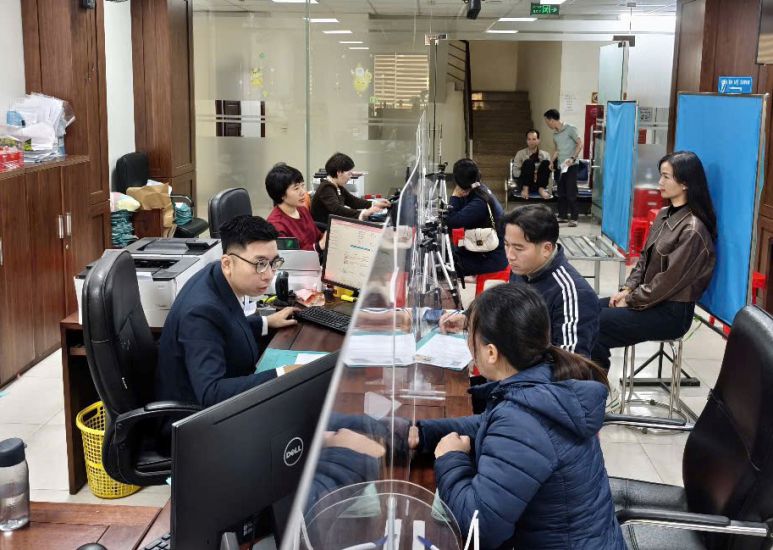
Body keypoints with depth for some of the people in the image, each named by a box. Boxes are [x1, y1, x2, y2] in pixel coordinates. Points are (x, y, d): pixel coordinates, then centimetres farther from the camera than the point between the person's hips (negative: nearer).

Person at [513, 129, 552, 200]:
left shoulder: (545, 154, 11)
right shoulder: (520, 153, 9)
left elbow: (548, 172, 3)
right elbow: (515, 172, 1)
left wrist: (538, 175, -17)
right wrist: (529, 174, -13)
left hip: (539, 182, 1)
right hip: (525, 182, -1)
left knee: (546, 162, -21)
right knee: (528, 162, -26)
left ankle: (541, 189, -28)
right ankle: (525, 188, -27)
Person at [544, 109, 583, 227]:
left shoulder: (570, 129, -6)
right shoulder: (555, 135, 14)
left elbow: (580, 144, -9)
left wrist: (573, 158, -19)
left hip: (571, 166, -7)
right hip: (560, 166, 7)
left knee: (571, 192, -9)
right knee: (561, 193, 8)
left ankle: (573, 218, -7)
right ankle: (562, 216, 15)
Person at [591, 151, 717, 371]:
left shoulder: (692, 230, -21)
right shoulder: (664, 214, 7)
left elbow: (669, 281, -20)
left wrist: (630, 301, -13)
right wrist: (627, 289, 1)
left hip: (672, 312, -9)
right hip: (649, 298, 9)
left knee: (593, 326, -17)